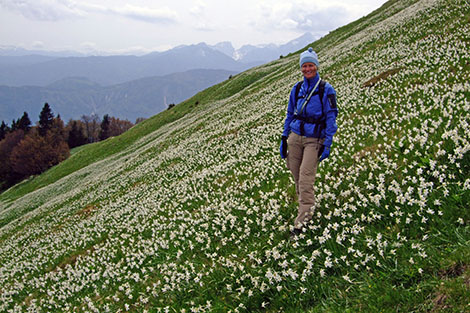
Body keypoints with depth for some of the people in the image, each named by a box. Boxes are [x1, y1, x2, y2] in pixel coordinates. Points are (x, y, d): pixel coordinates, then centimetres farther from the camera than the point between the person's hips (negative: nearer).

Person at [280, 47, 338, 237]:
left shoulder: (326, 90, -5)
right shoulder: (297, 89, 9)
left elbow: (331, 118, -5)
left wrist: (327, 145, -10)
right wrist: (284, 139, 13)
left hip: (314, 140, -5)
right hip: (295, 137, 5)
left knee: (305, 179, -13)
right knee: (297, 178, 6)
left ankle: (301, 221, -8)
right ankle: (307, 210, 24)